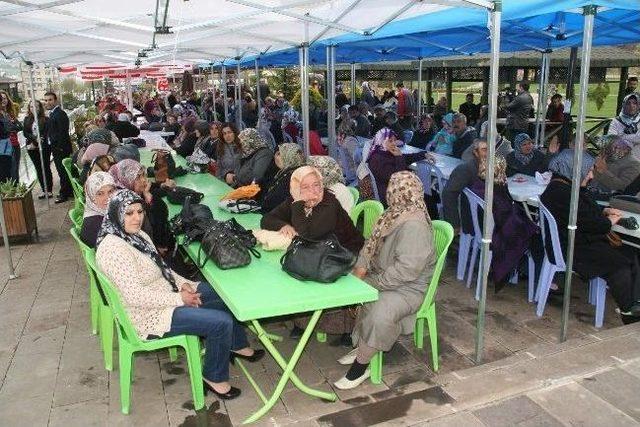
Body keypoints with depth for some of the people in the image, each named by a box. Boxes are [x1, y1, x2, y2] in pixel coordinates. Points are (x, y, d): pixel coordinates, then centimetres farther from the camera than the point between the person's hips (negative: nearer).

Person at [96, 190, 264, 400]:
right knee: (221, 322, -20)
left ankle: (238, 345, 29)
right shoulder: (113, 248, -26)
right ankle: (214, 377, 4)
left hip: (164, 293, 10)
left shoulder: (137, 234, 4)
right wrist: (179, 299, -22)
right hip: (148, 315, -10)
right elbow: (135, 296, -29)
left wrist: (183, 283, -2)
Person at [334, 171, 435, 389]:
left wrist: (374, 282, -23)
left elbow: (406, 269, -31)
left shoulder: (414, 226, -26)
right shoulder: (396, 215, 4)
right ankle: (361, 347, 13)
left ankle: (361, 365, -10)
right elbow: (372, 243, 11)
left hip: (408, 289, -10)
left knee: (379, 313, -32)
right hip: (383, 277, 10)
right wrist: (361, 266, -6)